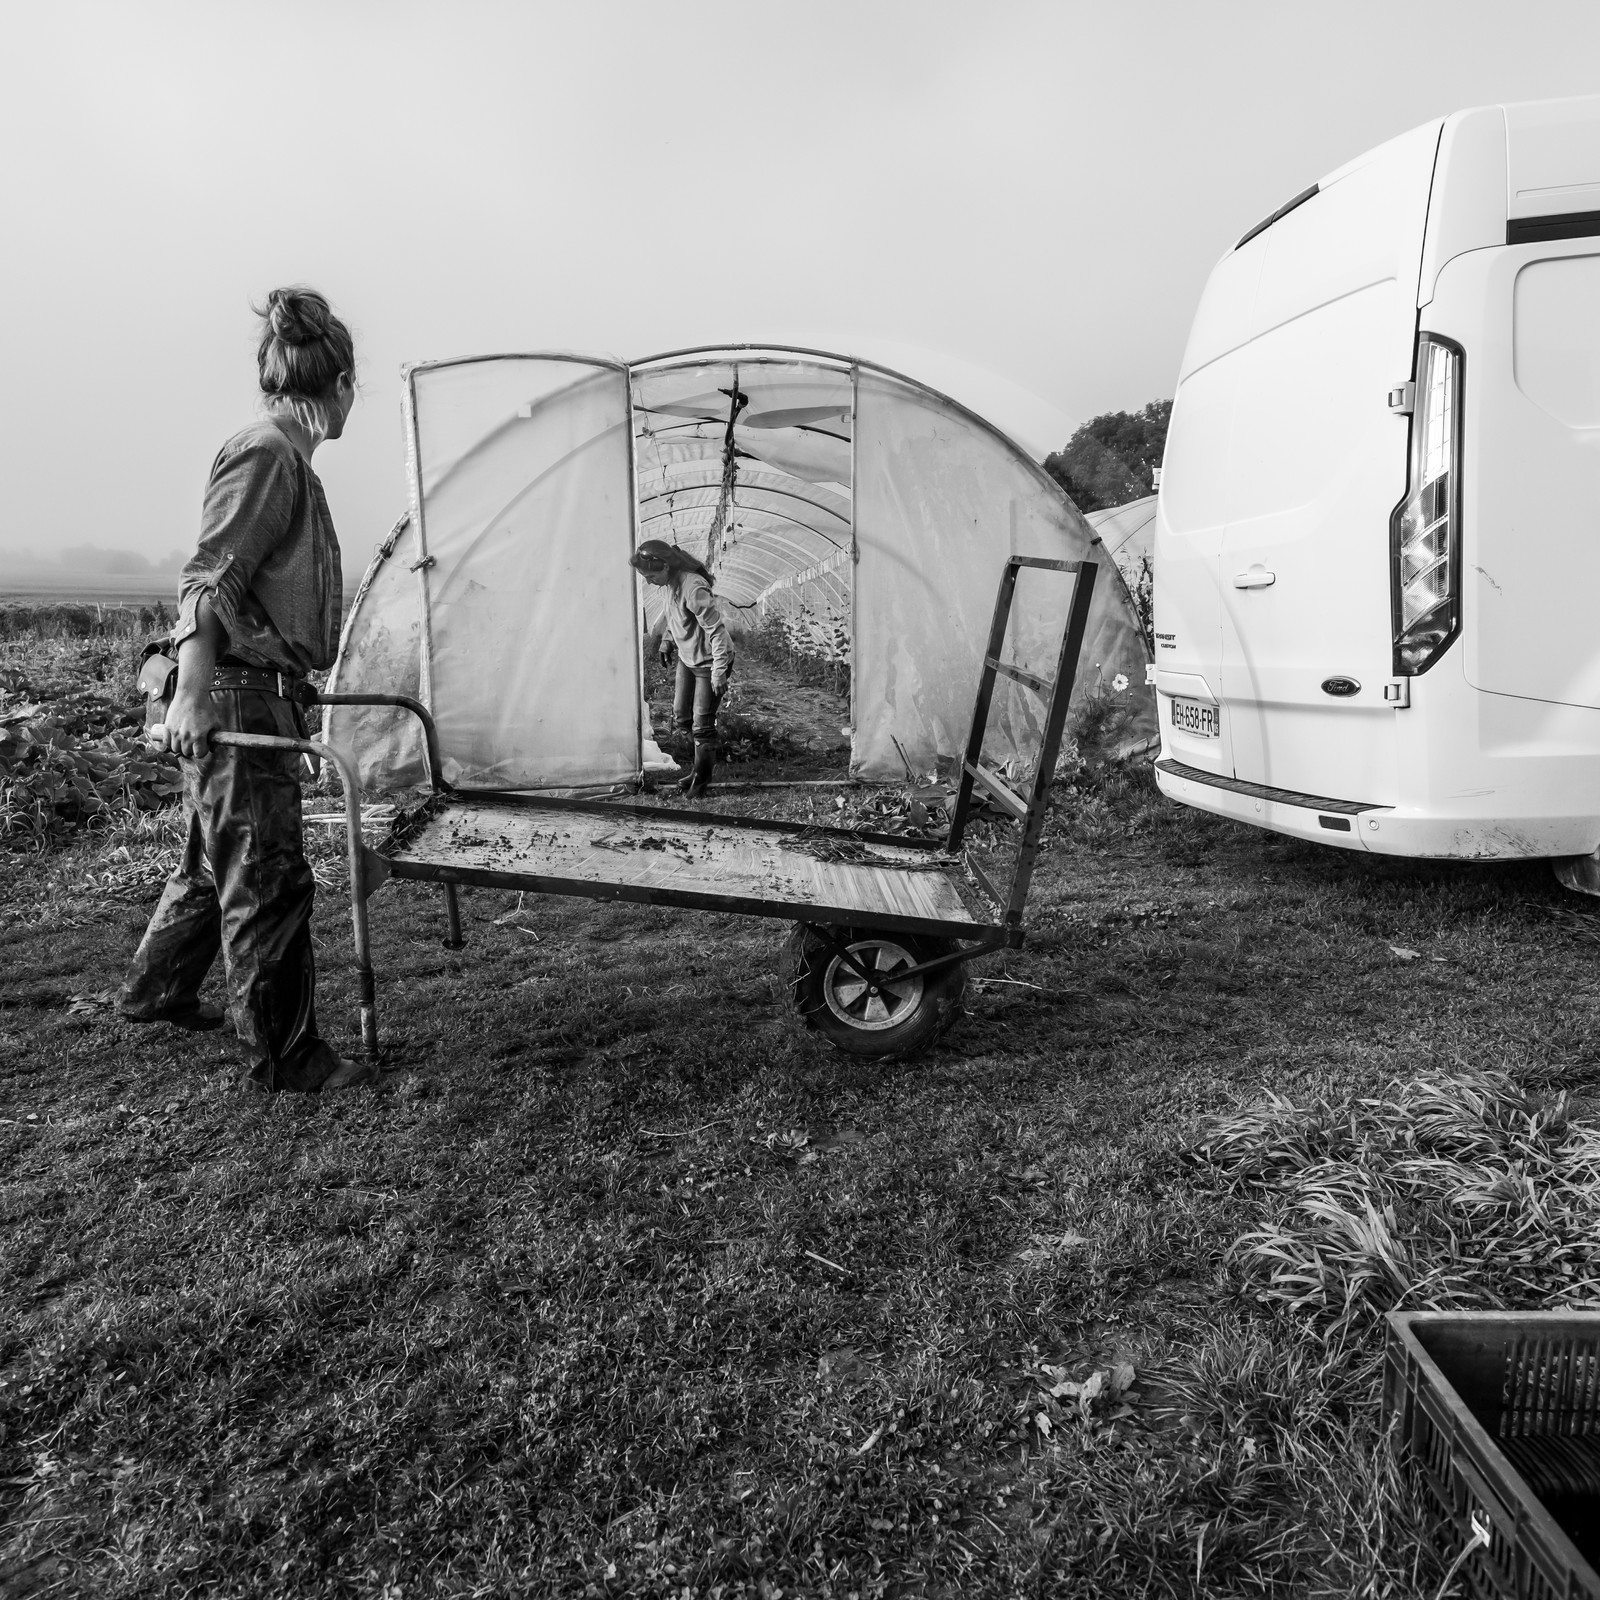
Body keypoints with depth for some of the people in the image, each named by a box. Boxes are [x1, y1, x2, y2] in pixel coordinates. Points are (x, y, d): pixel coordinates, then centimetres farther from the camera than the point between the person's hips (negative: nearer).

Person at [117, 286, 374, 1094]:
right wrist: (191, 692, -26)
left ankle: (153, 991, 41)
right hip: (238, 699, -10)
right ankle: (283, 1054, 7)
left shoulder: (284, 456, 15)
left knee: (216, 858, 22)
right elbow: (209, 580, -20)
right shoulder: (266, 454, -13)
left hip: (259, 695, 10)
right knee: (269, 877, -3)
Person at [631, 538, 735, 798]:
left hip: (707, 663, -9)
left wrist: (720, 672, -29)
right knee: (681, 717, 17)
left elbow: (717, 630, -29)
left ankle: (702, 778, 19)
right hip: (686, 659, 9)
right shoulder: (672, 582, -5)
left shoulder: (693, 588, -32)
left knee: (702, 726, 0)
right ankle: (705, 762, 37)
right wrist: (667, 641, 19)